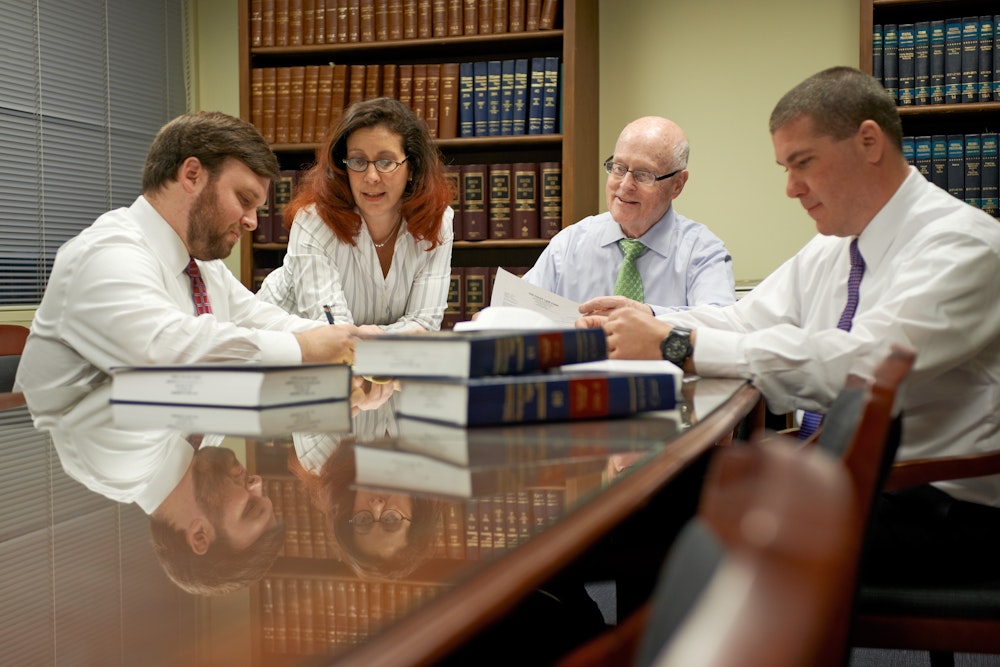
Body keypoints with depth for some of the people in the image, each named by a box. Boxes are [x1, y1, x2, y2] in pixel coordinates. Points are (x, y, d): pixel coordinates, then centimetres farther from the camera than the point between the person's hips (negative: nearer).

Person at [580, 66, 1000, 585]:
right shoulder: (829, 250, 13)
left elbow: (860, 363, -28)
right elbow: (743, 321, 10)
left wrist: (680, 346, -28)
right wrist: (645, 328, -11)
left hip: (936, 513, -7)